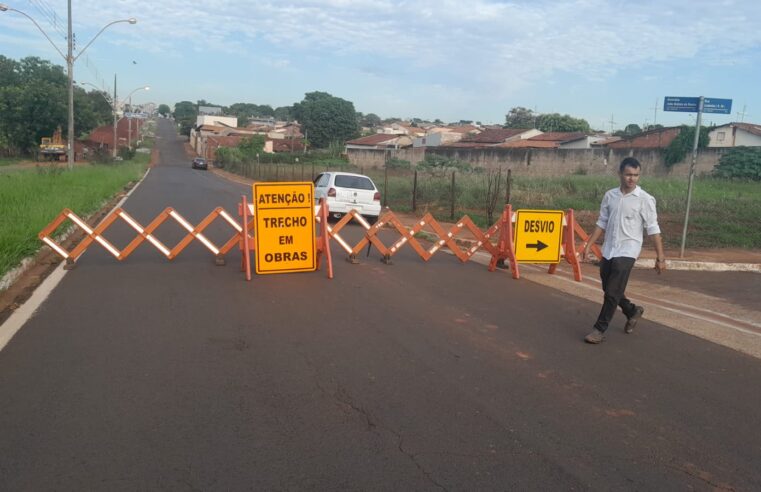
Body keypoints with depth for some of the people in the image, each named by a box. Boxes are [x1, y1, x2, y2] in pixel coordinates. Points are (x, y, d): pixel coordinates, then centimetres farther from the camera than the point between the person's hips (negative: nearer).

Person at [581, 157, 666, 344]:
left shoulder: (645, 199, -9)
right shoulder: (610, 195, 5)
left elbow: (653, 229, -9)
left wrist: (660, 257, -11)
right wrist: (588, 246, 8)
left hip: (627, 251, -5)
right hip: (608, 250, 6)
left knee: (612, 293, -7)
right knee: (609, 290, 15)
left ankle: (600, 329, 5)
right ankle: (633, 311, 40)